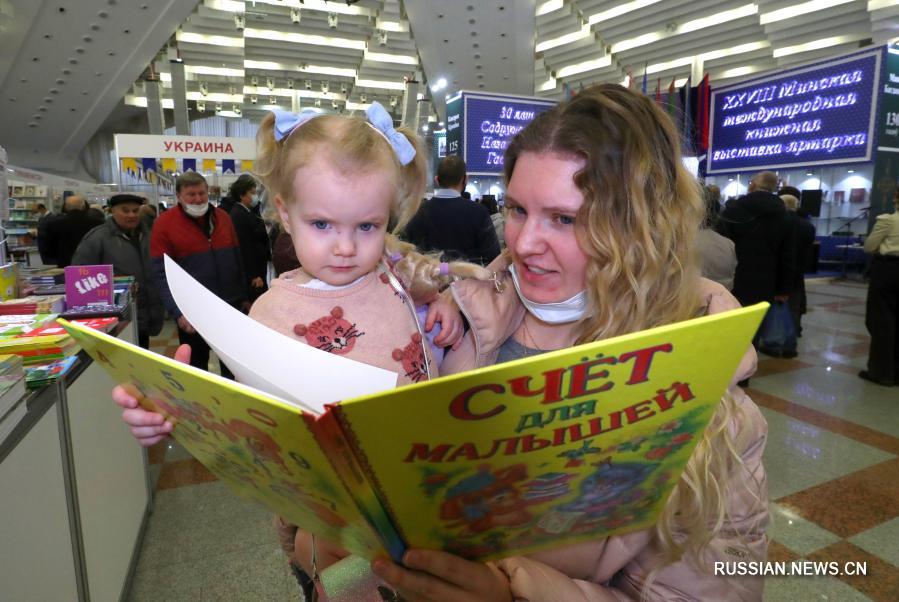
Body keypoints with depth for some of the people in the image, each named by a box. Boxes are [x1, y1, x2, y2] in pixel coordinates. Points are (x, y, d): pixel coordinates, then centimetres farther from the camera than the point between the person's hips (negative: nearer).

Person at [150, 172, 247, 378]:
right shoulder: (164, 223, -8)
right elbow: (162, 273, -12)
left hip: (230, 306, 4)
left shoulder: (222, 217, 5)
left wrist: (243, 297, 9)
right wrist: (178, 312, -21)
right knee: (196, 365, 13)